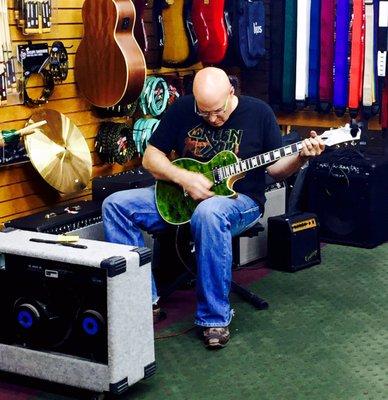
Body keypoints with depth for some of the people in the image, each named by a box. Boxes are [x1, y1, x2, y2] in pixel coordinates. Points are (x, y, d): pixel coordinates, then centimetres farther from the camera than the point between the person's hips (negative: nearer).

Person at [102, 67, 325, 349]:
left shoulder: (258, 113, -4)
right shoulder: (182, 109, 1)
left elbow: (276, 169, 1)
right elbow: (151, 157, 4)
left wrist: (301, 157, -20)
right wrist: (184, 178, -14)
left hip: (239, 199, -4)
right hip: (183, 196, 4)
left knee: (209, 213, -42)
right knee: (116, 204, -14)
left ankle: (215, 318, -30)